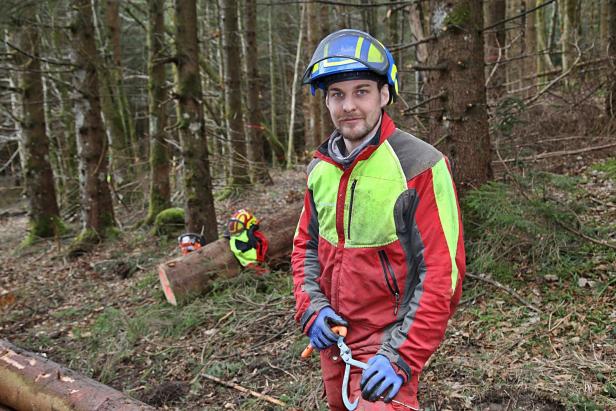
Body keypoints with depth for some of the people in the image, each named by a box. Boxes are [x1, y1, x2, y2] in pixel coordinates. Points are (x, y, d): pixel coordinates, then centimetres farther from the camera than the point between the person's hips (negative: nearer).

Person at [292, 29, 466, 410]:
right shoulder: (320, 168, 1)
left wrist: (401, 357, -23)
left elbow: (442, 275, -19)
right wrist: (311, 307, -4)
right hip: (333, 338, 6)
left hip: (390, 340, -6)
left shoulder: (421, 166, -17)